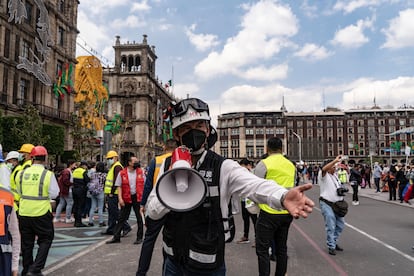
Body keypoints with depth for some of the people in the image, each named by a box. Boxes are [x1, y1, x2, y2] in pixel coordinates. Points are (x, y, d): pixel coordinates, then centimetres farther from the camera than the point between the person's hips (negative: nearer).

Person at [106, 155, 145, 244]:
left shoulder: (140, 171, 2)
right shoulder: (122, 173, -3)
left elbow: (143, 184, 8)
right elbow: (119, 186, -1)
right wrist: (120, 198, -11)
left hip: (138, 197, 1)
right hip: (126, 198, -1)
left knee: (139, 218, 5)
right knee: (122, 218, 6)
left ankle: (139, 237, 17)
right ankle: (116, 237, 16)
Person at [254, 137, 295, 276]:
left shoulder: (263, 164, -11)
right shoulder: (291, 165, 8)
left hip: (269, 213, -6)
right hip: (287, 213, 6)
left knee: (262, 249, 2)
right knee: (281, 248, 17)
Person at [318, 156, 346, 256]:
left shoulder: (335, 176, 17)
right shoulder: (324, 175, -7)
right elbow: (324, 168, -31)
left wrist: (342, 191, 7)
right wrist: (335, 160, -32)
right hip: (326, 204, -8)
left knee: (340, 224, 13)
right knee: (331, 226, -6)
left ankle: (334, 242, 29)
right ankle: (331, 247, 5)